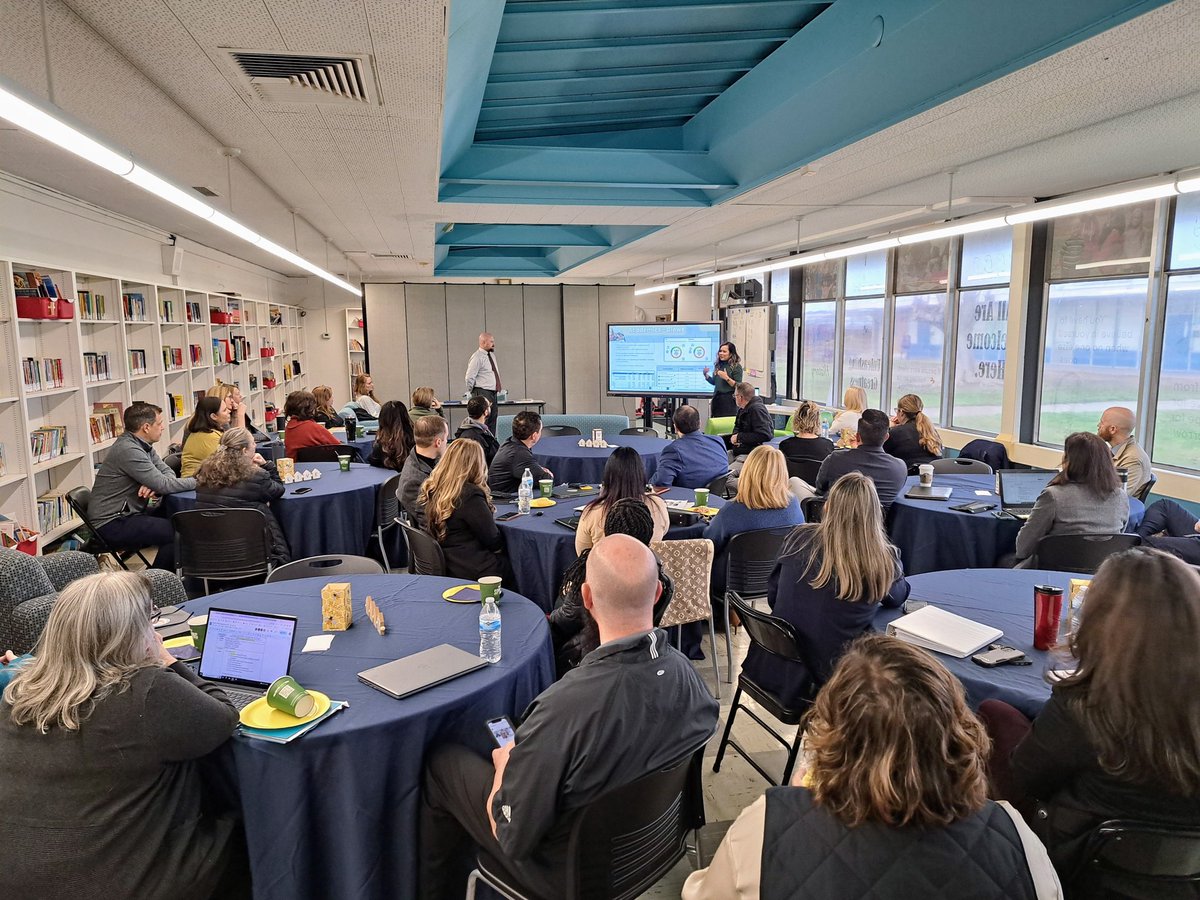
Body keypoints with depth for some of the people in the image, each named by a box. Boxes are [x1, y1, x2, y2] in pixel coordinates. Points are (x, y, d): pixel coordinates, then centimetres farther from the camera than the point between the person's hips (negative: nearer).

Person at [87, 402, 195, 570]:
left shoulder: (143, 445, 8)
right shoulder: (128, 449, -22)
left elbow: (167, 472, 6)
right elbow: (164, 485, -25)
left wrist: (154, 486, -17)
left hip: (128, 513, 10)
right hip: (111, 524, -10)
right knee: (177, 532, -22)